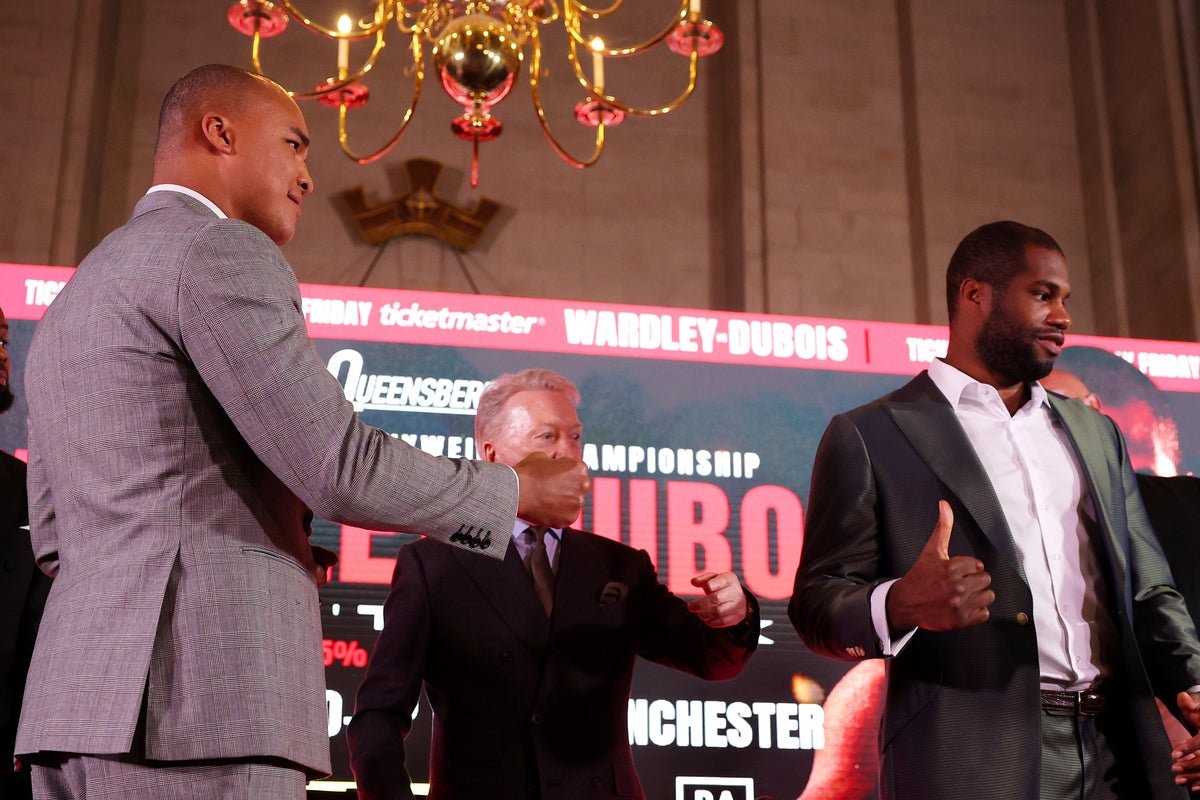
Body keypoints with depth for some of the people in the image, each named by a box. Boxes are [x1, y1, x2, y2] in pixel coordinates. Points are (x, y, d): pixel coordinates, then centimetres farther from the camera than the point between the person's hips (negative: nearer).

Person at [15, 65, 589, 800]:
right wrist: (515, 492, 2)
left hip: (88, 699, 10)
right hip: (201, 699, -9)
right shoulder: (220, 252, -5)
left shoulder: (75, 302, 23)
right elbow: (340, 468, -13)